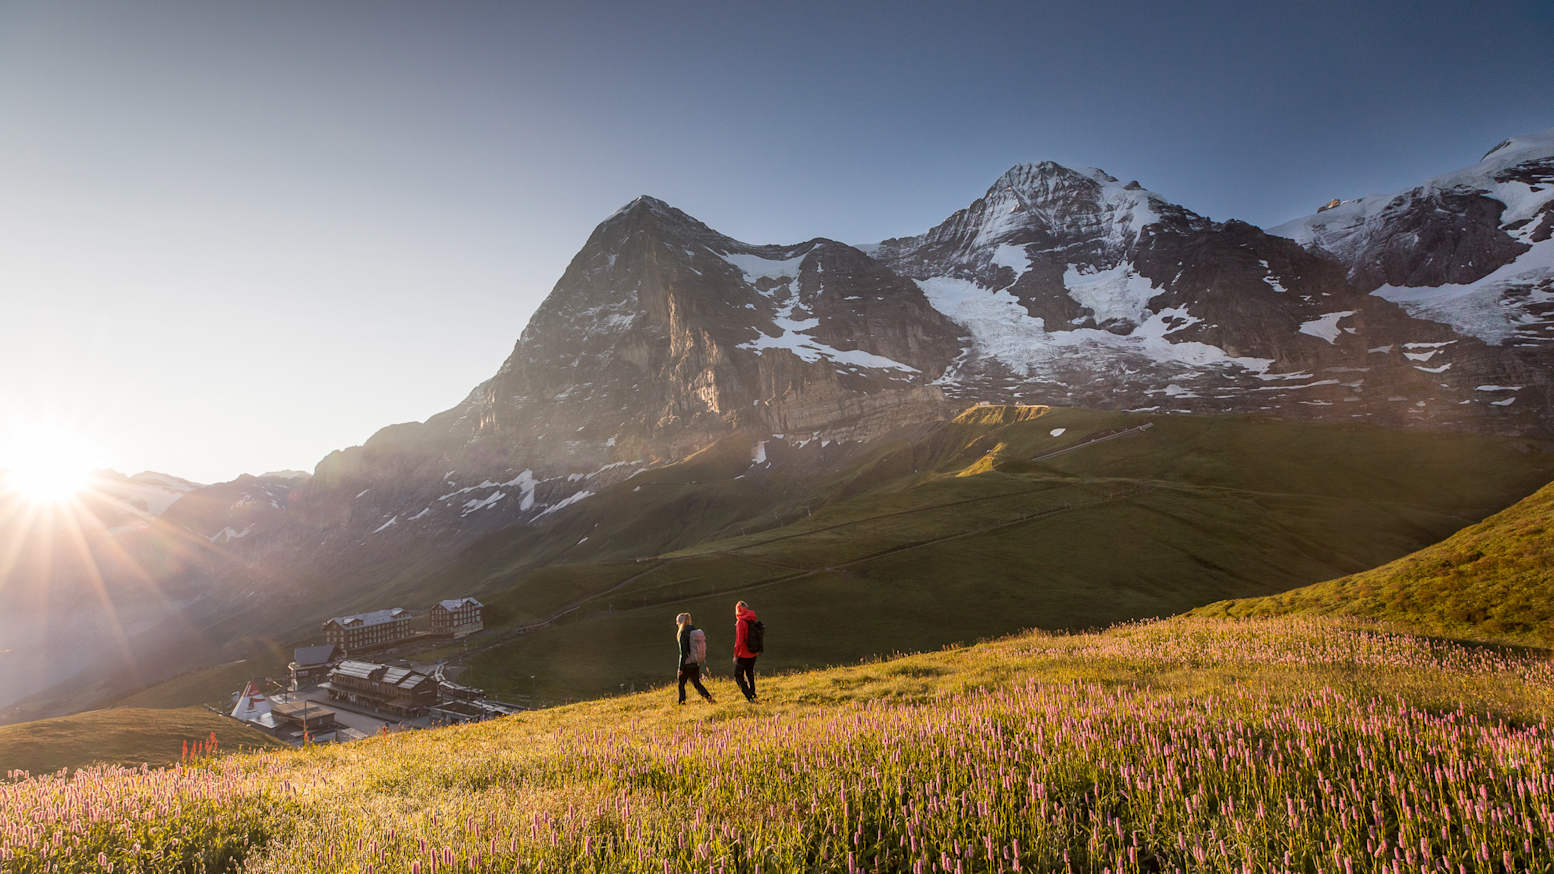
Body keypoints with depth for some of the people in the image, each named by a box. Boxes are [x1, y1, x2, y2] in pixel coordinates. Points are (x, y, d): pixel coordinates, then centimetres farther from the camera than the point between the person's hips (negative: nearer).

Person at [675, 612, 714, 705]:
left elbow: (683, 652, -17)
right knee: (696, 683, 15)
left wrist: (680, 668, -13)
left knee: (681, 685, 9)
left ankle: (682, 702, 6)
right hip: (696, 664, 7)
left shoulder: (683, 633, -14)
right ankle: (708, 697, 0)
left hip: (687, 664, -7)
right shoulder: (696, 631, 7)